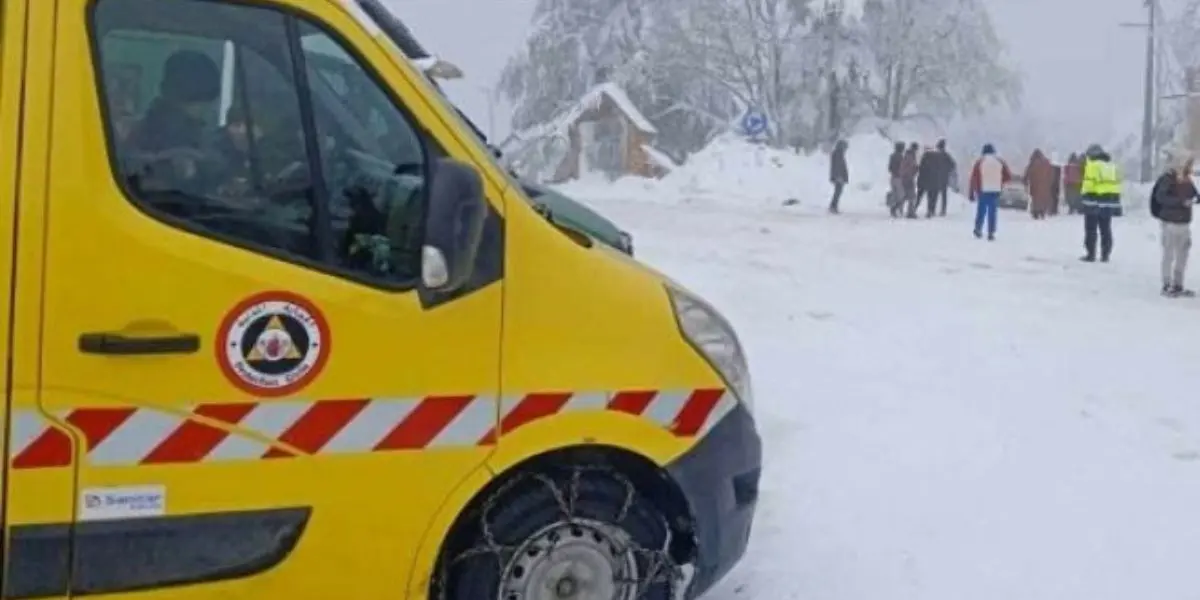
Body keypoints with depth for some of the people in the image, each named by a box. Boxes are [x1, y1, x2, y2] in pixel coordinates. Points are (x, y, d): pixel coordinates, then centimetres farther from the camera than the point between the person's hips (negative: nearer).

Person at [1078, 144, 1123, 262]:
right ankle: (1105, 255, 9)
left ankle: (1091, 254, -3)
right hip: (1109, 202, 6)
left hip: (1094, 201, -6)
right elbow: (1117, 184, 15)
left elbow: (1088, 183, -16)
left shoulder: (1092, 165, -6)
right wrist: (1116, 205, 17)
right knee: (1106, 230, 10)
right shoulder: (1112, 166, 16)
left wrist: (1083, 197, -11)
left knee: (1091, 230, -1)